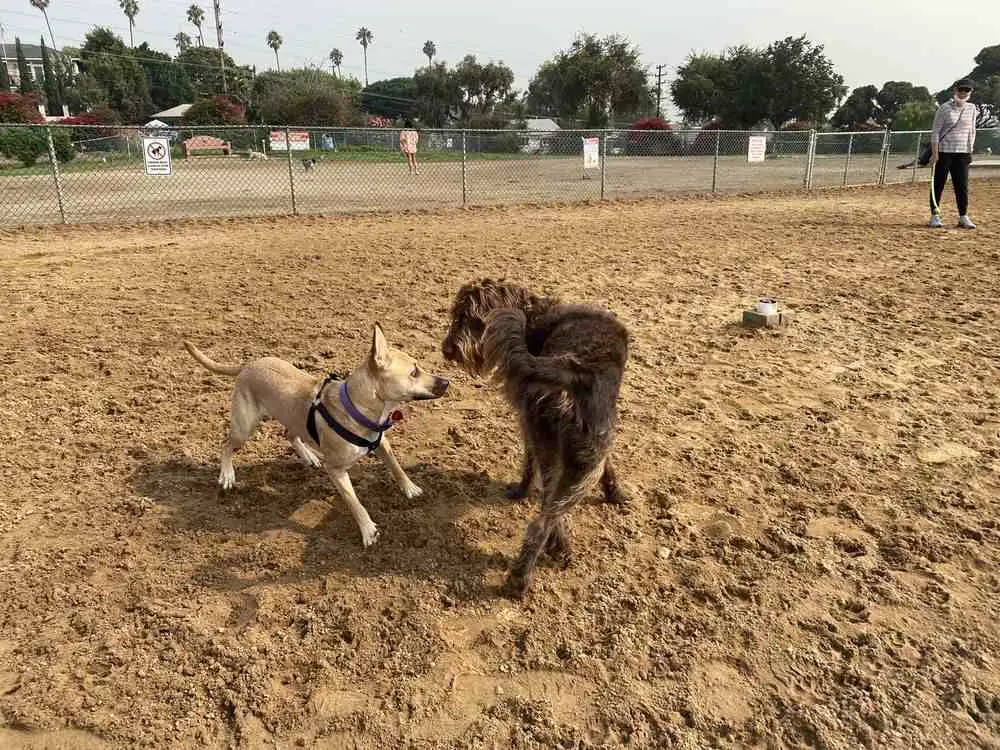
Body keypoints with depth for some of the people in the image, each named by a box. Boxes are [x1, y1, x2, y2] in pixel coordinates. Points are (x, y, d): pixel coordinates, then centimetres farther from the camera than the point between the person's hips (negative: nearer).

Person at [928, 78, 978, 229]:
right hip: (943, 152, -4)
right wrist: (935, 153, -14)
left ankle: (963, 217, 6)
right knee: (938, 184, 0)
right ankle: (935, 216, 8)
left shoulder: (972, 108, 9)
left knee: (962, 186, 2)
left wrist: (970, 151, 8)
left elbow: (971, 132, 15)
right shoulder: (944, 108, -5)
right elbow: (935, 132, -7)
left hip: (962, 153, 4)